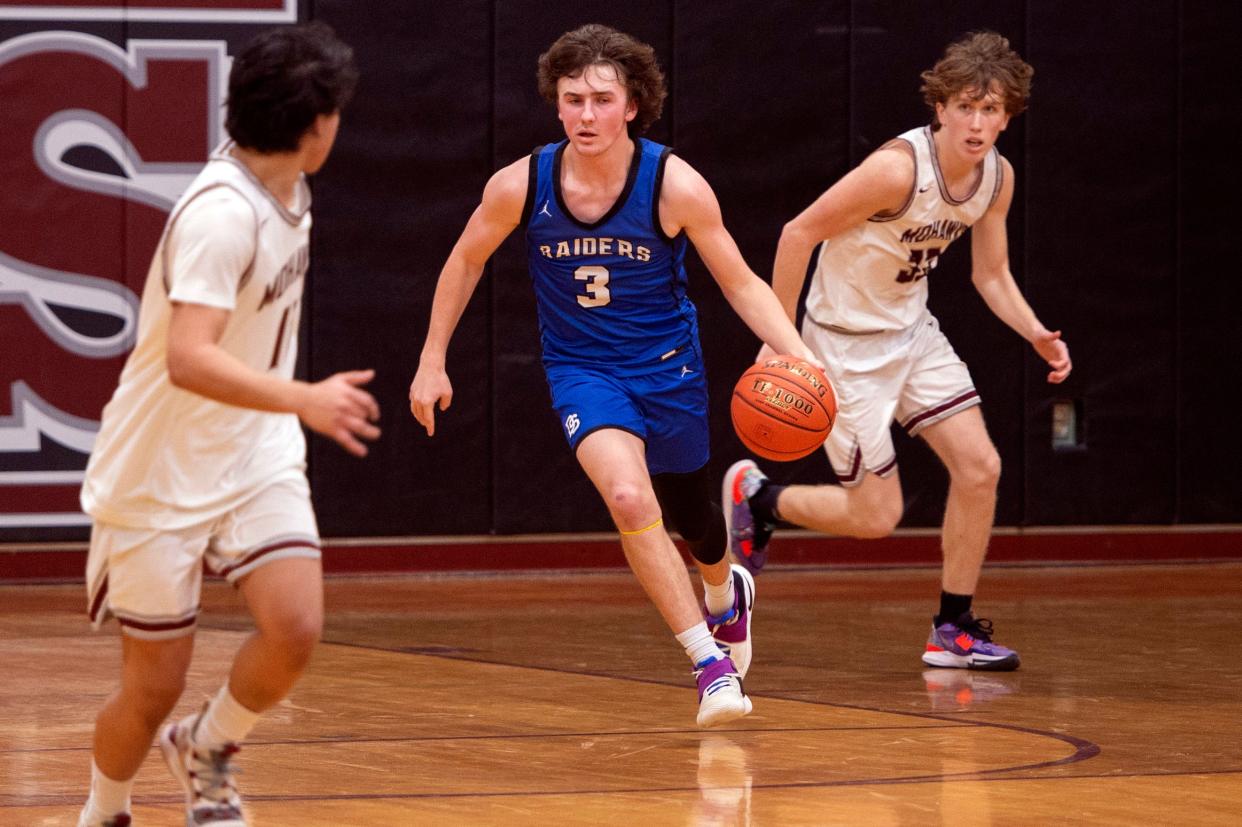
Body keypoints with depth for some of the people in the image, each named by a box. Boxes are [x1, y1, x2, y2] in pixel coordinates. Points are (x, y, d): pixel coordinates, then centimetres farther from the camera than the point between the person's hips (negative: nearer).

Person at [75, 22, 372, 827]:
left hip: (255, 451, 7)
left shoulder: (285, 188, 2)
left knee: (296, 628, -15)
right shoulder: (222, 212, -25)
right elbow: (188, 358, -37)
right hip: (161, 471, -7)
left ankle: (207, 748, 14)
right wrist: (304, 399, -47)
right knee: (155, 687, 1)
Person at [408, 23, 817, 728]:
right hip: (583, 371, 0)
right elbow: (466, 262, 3)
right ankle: (710, 662, -18)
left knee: (689, 511, 20)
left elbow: (741, 284, -12)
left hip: (667, 366, 0)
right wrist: (432, 362, 5)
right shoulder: (520, 186, -16)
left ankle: (725, 593, 57)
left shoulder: (676, 186, -20)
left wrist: (799, 355, -26)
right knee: (629, 497, -26)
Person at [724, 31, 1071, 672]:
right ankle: (754, 497, 23)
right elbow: (799, 233, -21)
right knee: (877, 516, -3)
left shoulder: (997, 176, -5)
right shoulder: (899, 168, -29)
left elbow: (991, 275, 8)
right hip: (846, 340, -7)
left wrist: (1037, 334, -11)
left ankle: (954, 630, 8)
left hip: (912, 330, 7)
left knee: (979, 466, -4)